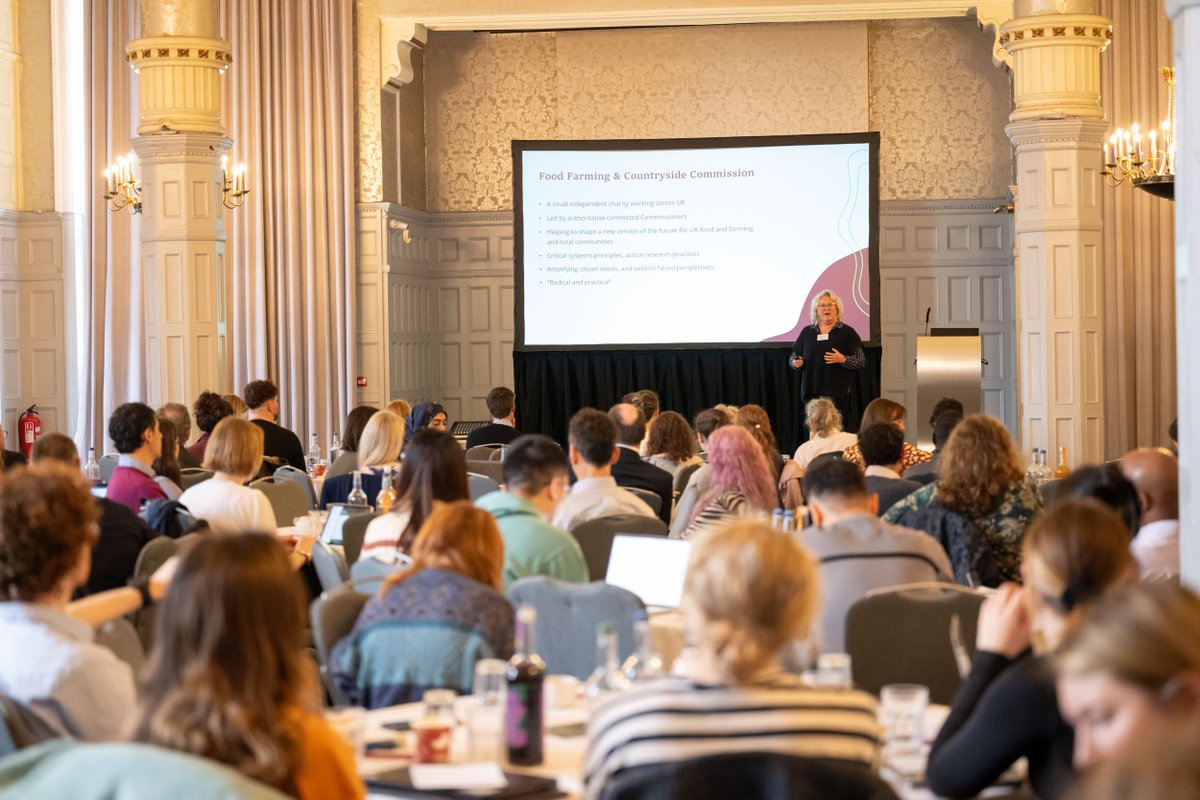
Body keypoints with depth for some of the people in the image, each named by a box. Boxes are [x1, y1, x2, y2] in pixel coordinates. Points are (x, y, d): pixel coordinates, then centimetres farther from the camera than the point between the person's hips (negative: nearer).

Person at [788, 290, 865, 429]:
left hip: (838, 391, -3)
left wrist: (842, 359, -16)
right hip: (811, 390, 3)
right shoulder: (807, 332, 14)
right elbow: (793, 357, 19)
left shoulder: (847, 332, 4)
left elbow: (861, 361, 1)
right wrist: (796, 363, -4)